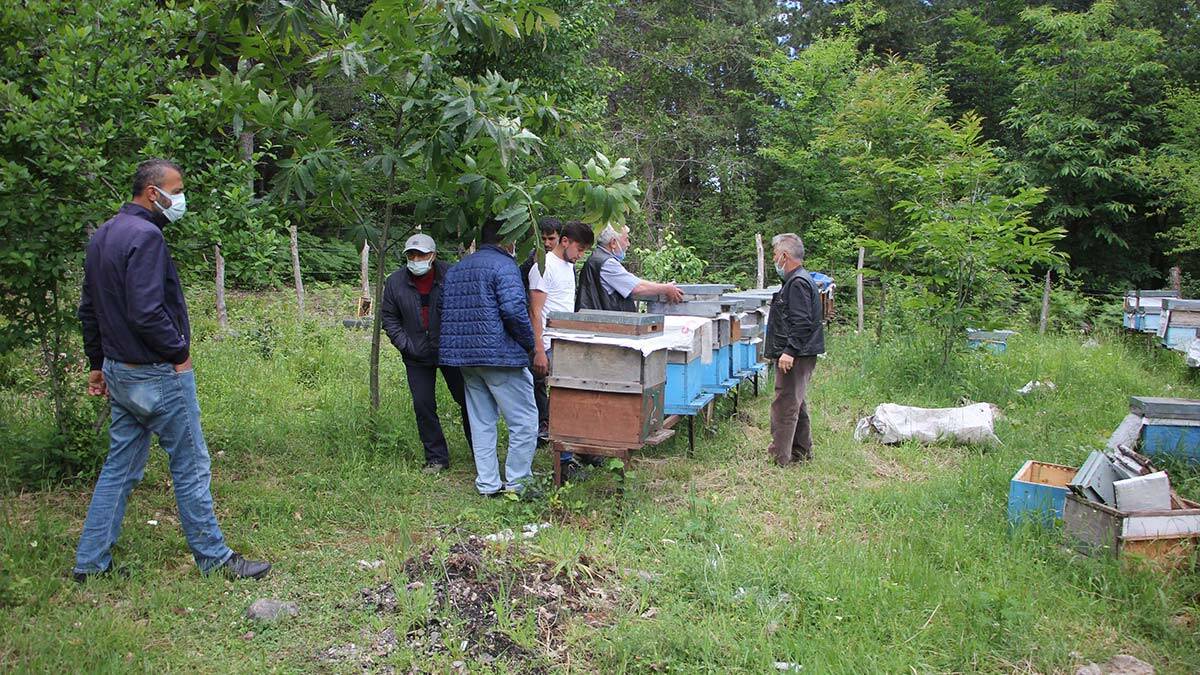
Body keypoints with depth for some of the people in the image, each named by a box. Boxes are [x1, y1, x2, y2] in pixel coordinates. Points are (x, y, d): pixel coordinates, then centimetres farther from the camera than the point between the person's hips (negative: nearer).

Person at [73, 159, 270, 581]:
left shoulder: (102, 236, 13)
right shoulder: (146, 236, -19)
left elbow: (88, 309, 18)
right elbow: (146, 312, -27)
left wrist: (98, 364, 23)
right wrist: (179, 352, -13)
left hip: (118, 372, 9)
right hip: (157, 374, -9)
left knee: (120, 466, 16)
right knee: (190, 466, 2)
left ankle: (90, 562, 21)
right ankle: (213, 557, 13)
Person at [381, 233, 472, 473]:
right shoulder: (395, 282, -3)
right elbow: (388, 317, 6)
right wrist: (405, 345, -4)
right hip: (417, 356, 2)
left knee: (467, 400, 5)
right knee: (423, 406, 3)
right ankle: (436, 458, 16)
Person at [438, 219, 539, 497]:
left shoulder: (455, 269, 17)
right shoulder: (504, 266, -8)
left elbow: (447, 313, 16)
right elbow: (514, 309, -20)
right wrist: (529, 343, -8)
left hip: (463, 356, 8)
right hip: (500, 355, -8)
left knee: (481, 422, 13)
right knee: (524, 421, 0)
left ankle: (487, 484, 17)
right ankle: (516, 483, 3)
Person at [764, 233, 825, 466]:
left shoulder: (798, 283, -16)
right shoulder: (797, 280, 17)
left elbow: (801, 323, -24)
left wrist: (790, 351, -27)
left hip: (796, 357, -11)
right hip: (799, 355, 11)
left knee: (784, 405, -8)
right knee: (798, 404, 18)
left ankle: (779, 457, -5)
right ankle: (801, 451, 29)